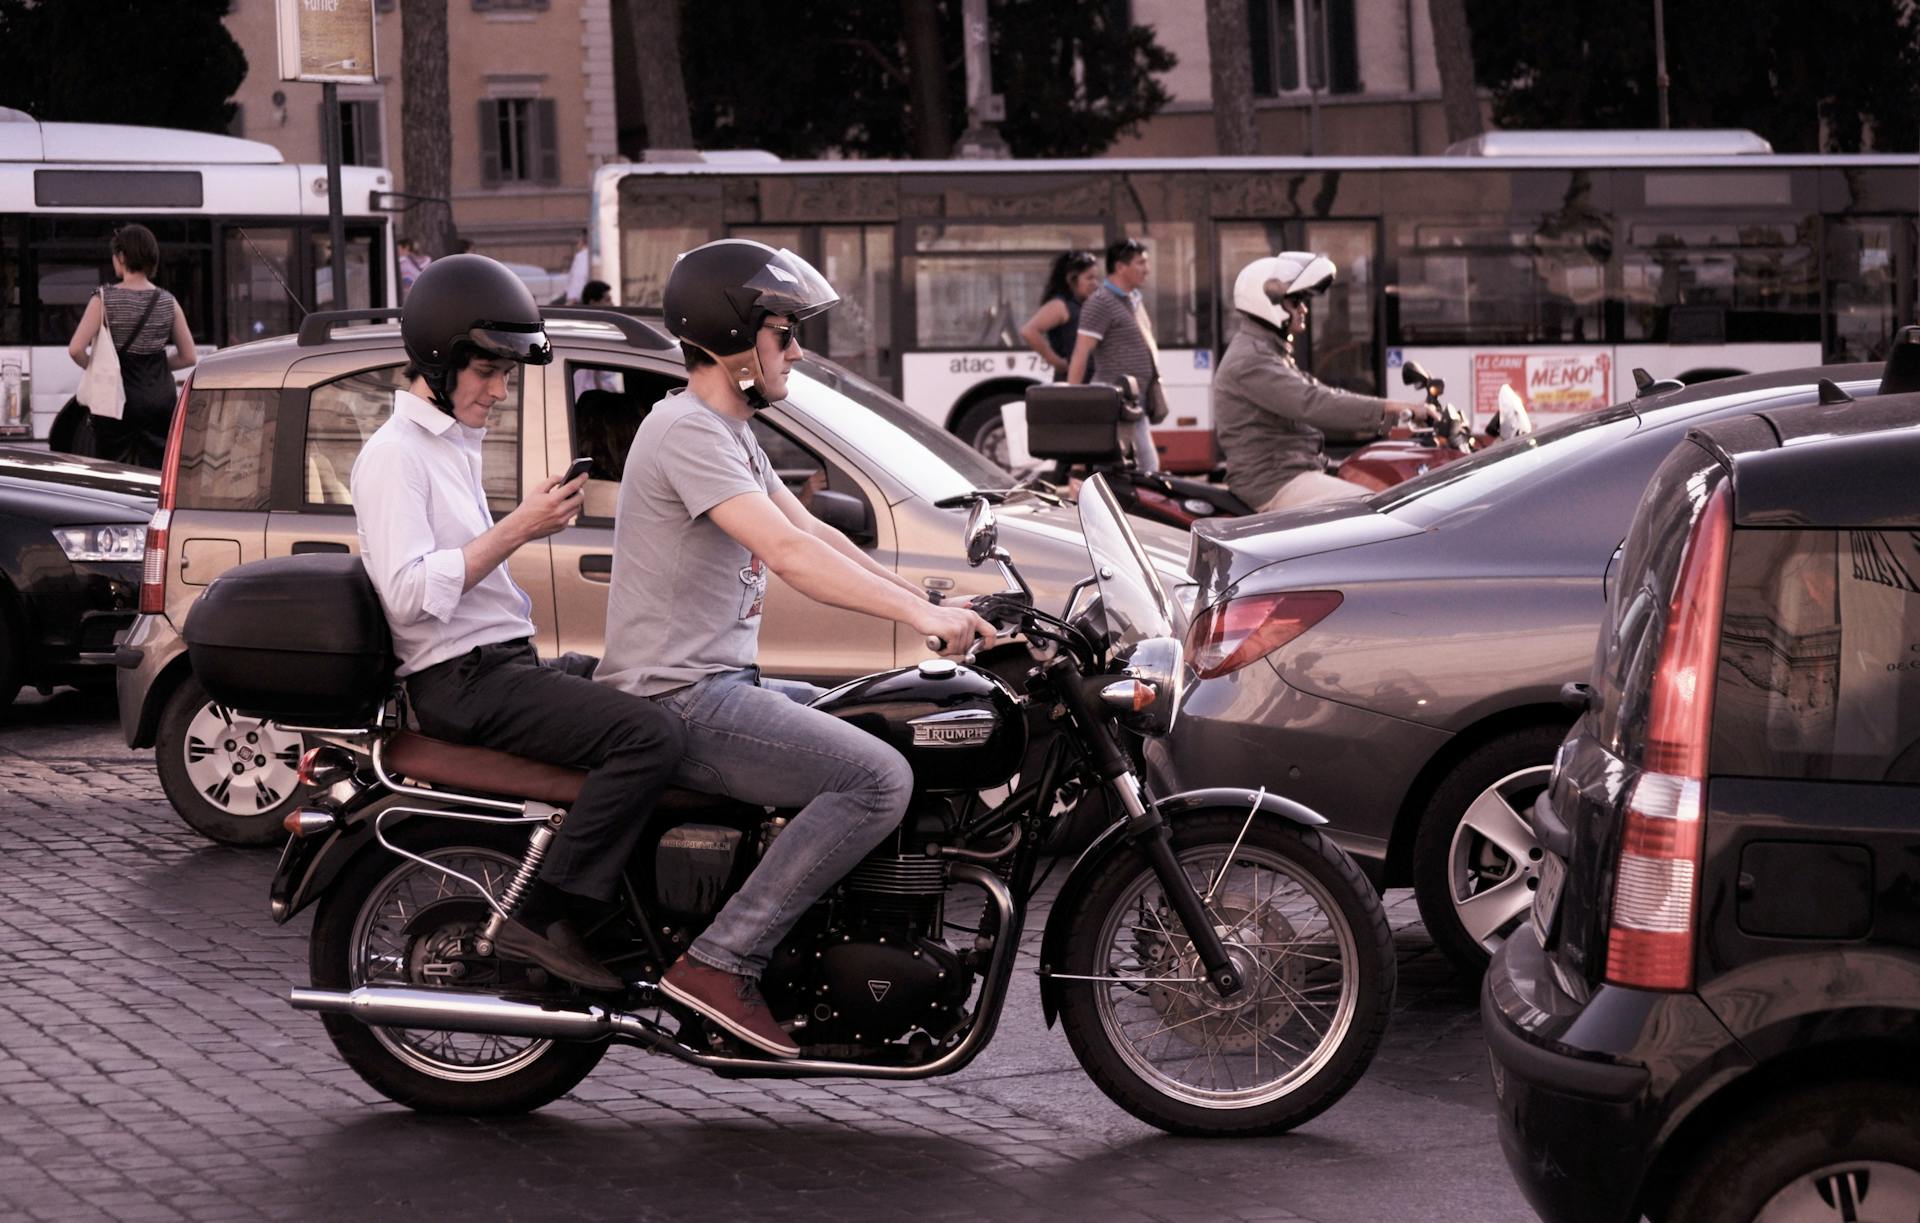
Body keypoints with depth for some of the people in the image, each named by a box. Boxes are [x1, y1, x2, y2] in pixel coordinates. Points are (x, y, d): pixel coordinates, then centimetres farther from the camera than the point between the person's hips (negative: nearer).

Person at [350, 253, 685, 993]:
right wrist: (517, 530, -22)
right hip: (464, 682, -11)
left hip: (506, 661, 11)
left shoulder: (456, 445, 21)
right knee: (650, 735, -26)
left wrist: (539, 521, 12)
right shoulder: (394, 454, -11)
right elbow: (409, 591, -23)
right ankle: (544, 923, -28)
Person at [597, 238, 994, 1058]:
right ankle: (721, 963, -21)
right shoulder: (687, 431, -16)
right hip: (680, 701, -11)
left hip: (719, 684, 11)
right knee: (880, 781, -21)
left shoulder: (730, 433, 18)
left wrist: (930, 606, 8)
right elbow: (787, 553, -27)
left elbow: (817, 534, 18)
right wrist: (920, 615, -31)